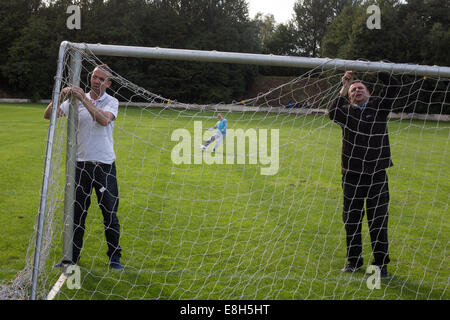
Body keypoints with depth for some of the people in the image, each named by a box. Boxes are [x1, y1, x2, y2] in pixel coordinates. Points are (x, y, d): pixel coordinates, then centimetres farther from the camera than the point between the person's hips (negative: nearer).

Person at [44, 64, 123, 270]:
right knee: (76, 212, 6)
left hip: (104, 165, -2)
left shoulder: (111, 102, 1)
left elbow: (104, 120, -20)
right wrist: (60, 98, -20)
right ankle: (72, 256, 17)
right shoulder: (75, 100, 6)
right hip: (81, 164, 2)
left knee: (110, 213, 1)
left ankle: (114, 257, 15)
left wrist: (84, 99, -25)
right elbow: (48, 115, -2)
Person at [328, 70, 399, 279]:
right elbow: (332, 113, -16)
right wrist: (344, 88, -14)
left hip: (377, 175, -1)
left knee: (378, 221, 2)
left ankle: (381, 263, 12)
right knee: (351, 220, 9)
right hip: (352, 176, 1)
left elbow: (392, 85, -6)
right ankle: (354, 260, 23)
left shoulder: (379, 106, 6)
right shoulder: (347, 111, 6)